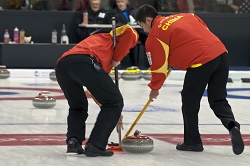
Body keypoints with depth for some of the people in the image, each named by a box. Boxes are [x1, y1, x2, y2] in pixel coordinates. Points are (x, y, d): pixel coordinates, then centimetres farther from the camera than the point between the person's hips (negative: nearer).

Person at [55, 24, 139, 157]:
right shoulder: (112, 38, 31)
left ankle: (73, 142, 10)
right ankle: (95, 145, 0)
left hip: (62, 66, 7)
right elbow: (130, 32, 6)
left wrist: (113, 113, 50)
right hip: (84, 62, -7)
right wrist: (117, 58, 15)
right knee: (115, 101, 7)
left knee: (78, 107, 30)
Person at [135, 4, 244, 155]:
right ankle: (231, 125, -9)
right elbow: (205, 29, 27)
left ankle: (193, 141, 21)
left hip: (201, 61, -7)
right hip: (221, 53, 7)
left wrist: (154, 88, 20)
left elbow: (158, 66, 5)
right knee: (218, 100, 15)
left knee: (190, 101, 12)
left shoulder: (155, 36, 2)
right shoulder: (182, 16, 22)